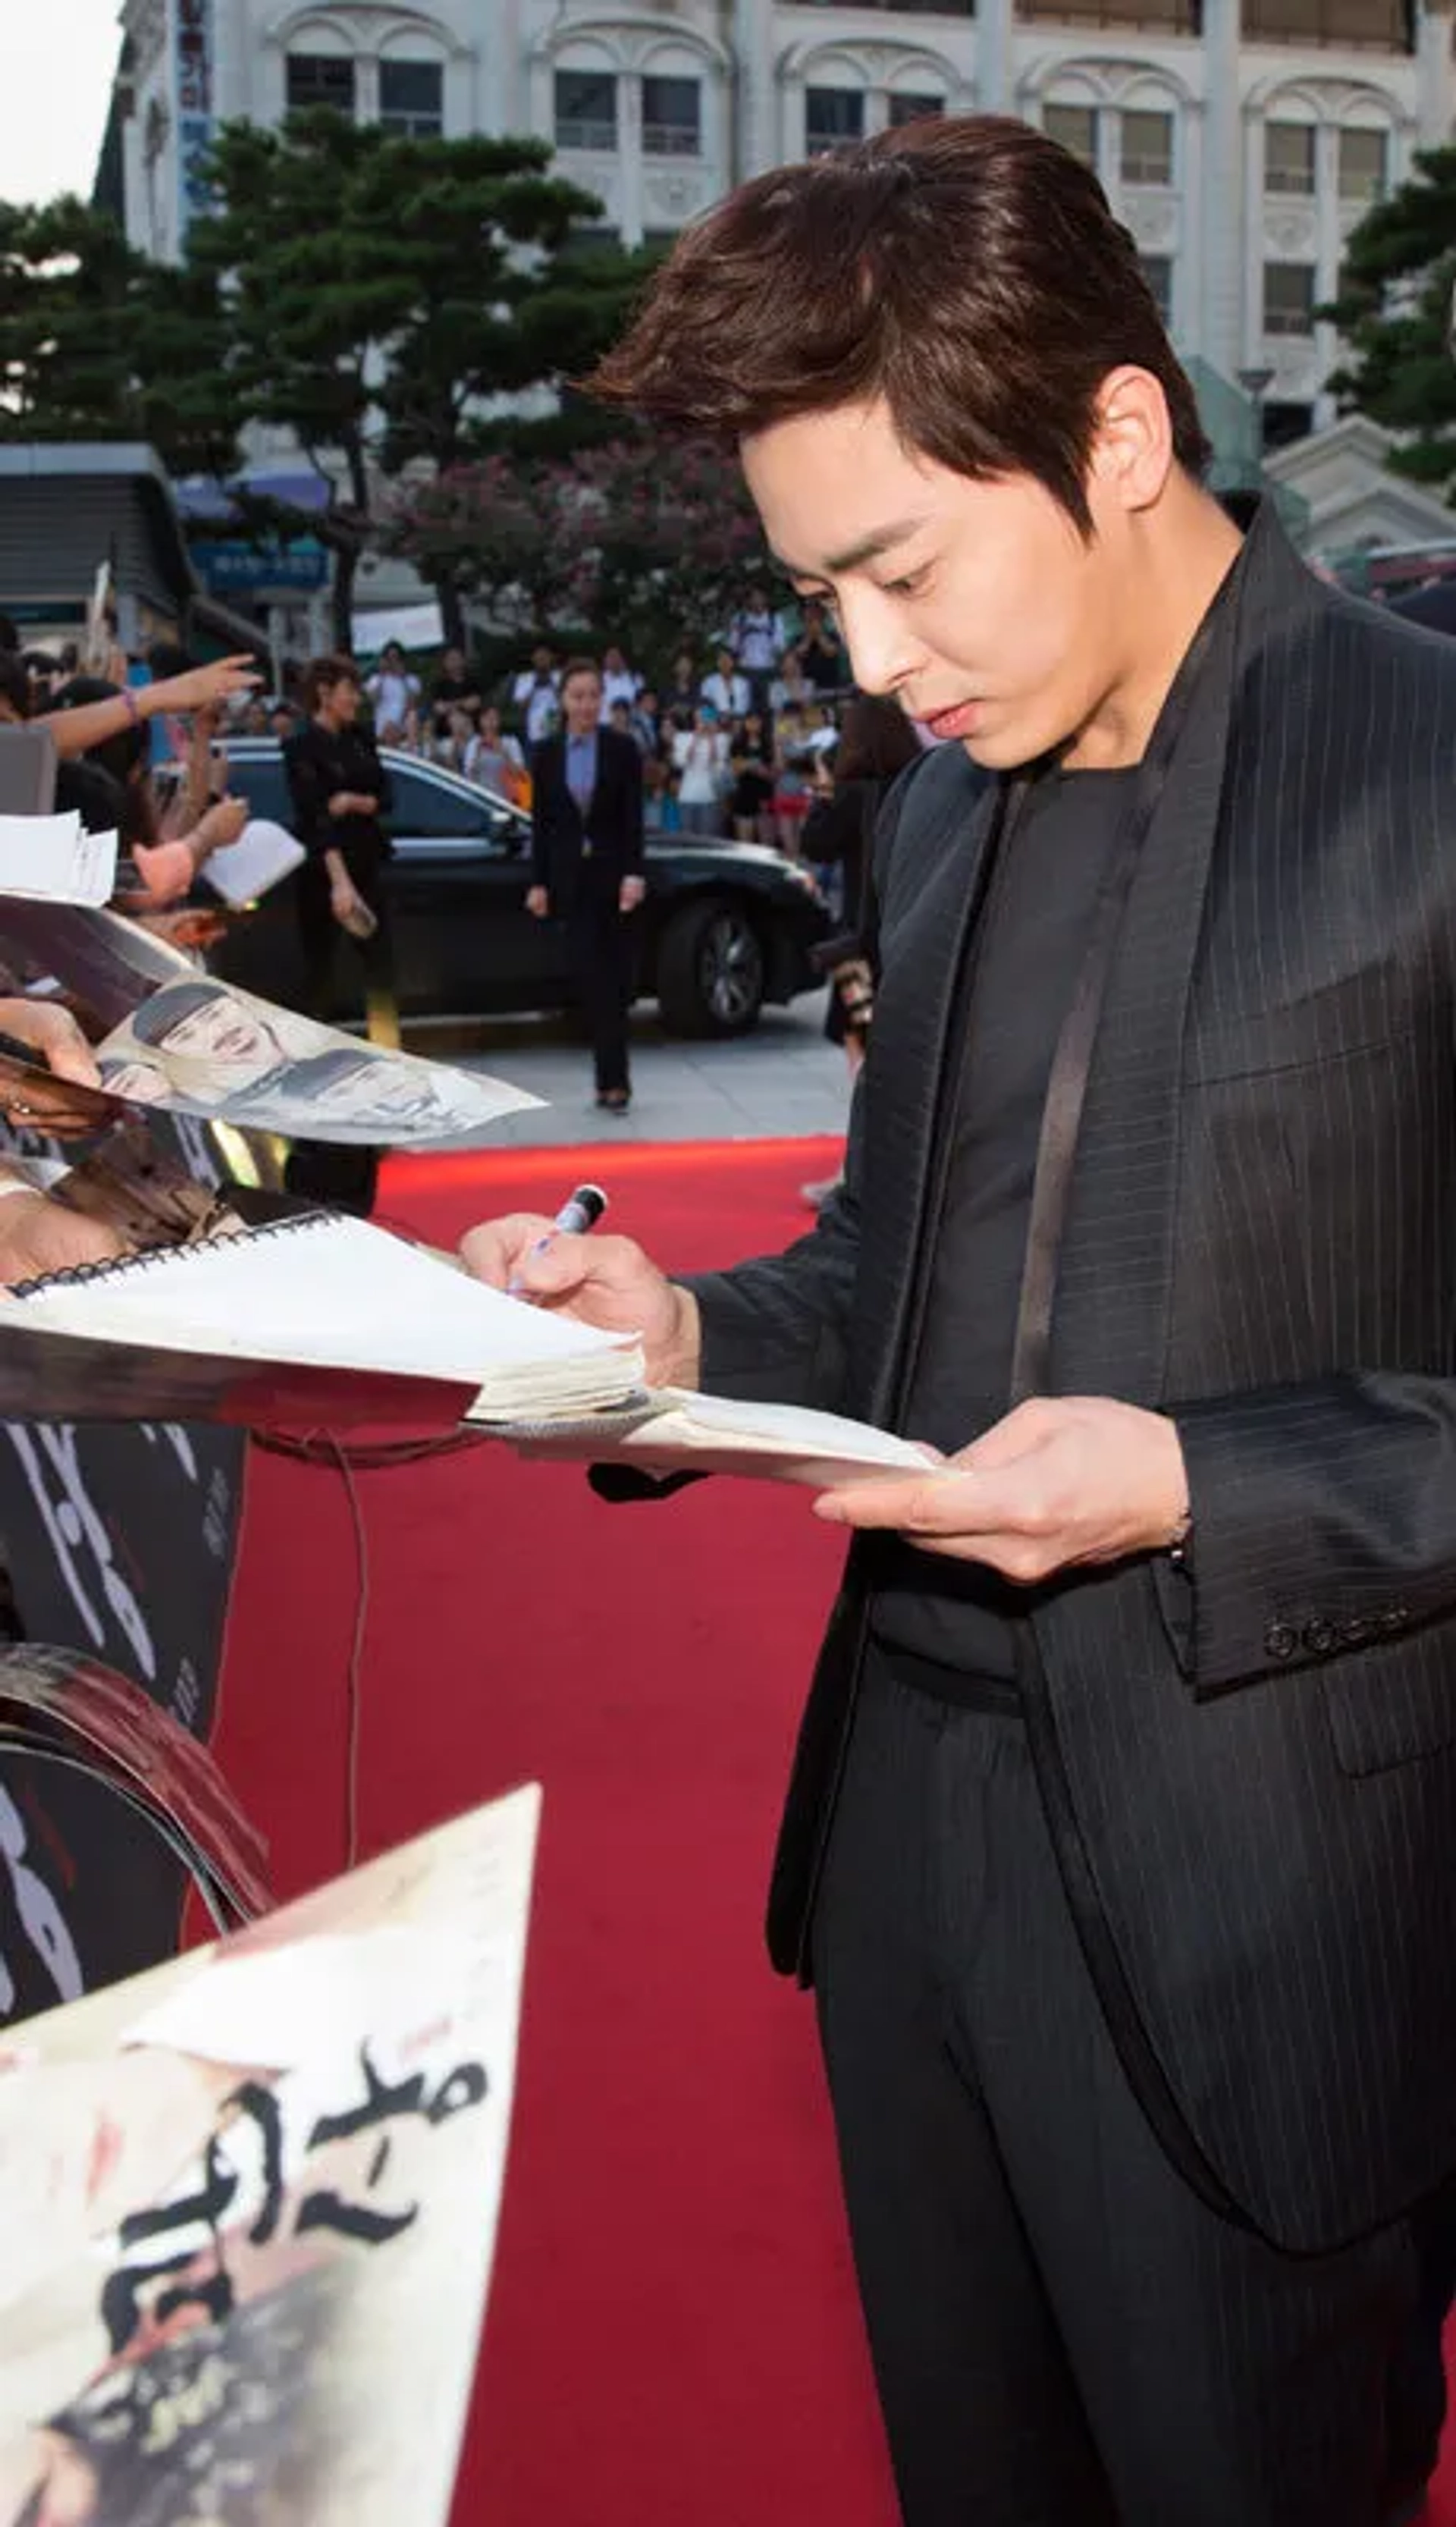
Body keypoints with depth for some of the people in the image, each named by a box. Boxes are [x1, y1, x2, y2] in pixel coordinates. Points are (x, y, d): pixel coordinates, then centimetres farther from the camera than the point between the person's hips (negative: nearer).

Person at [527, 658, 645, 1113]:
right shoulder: (546, 753, 5)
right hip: (570, 876, 1)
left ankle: (612, 1080, 7)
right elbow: (540, 822, 7)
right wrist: (538, 883, 3)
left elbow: (633, 818, -4)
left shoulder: (622, 749, 0)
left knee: (613, 978, 2)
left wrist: (633, 873, -14)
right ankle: (613, 1080, -1)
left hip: (612, 873, -1)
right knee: (589, 977, -3)